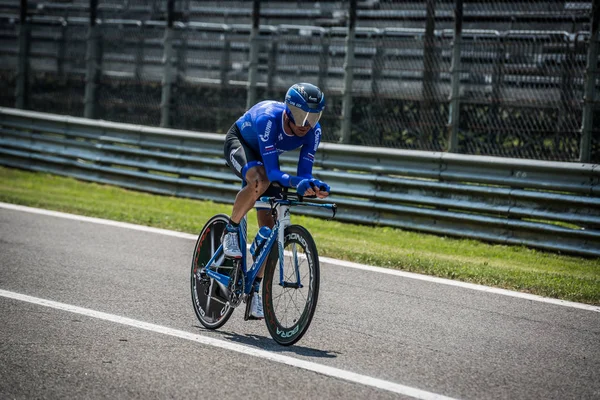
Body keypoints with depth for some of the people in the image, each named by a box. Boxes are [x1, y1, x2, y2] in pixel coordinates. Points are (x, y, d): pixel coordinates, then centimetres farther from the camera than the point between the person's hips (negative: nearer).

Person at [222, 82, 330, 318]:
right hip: (239, 142, -5)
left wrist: (314, 186, -47)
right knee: (260, 181, -39)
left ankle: (254, 287, 8)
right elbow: (272, 171, -44)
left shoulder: (313, 131, -27)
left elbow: (303, 173, -26)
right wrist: (295, 182, -61)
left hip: (264, 156, 5)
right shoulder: (268, 118, -41)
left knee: (269, 226, -5)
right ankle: (231, 230, -15)